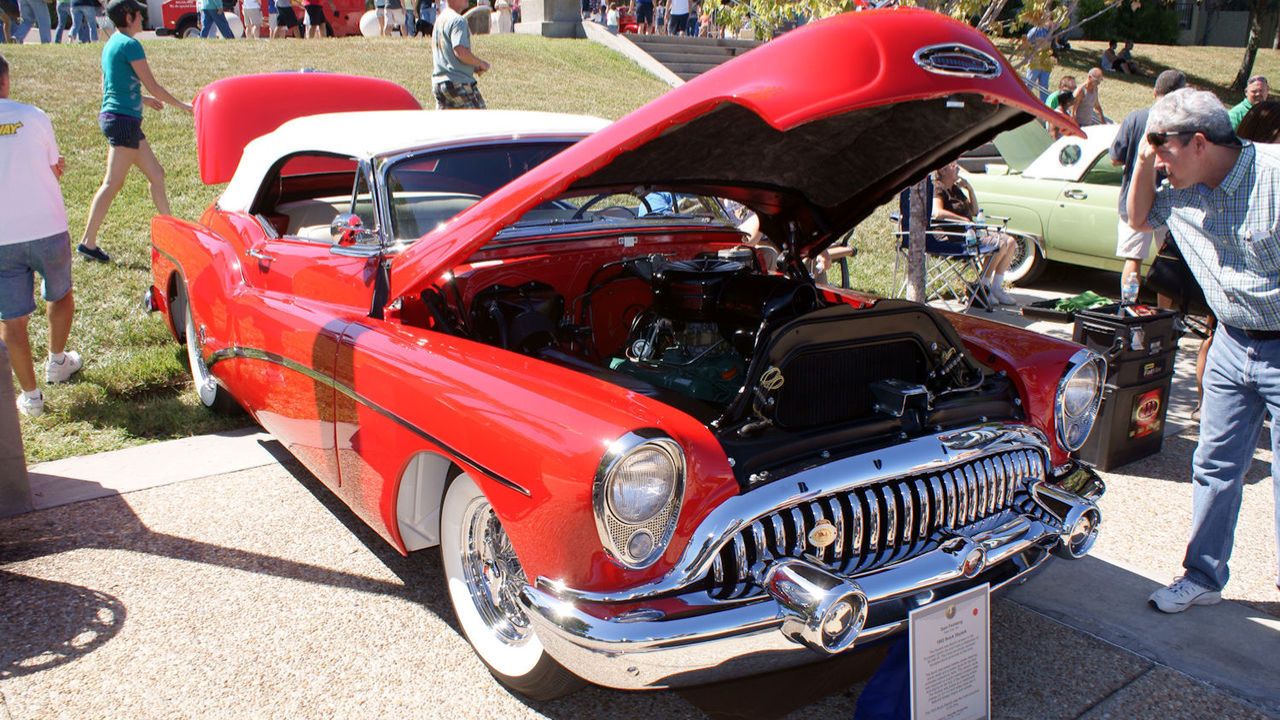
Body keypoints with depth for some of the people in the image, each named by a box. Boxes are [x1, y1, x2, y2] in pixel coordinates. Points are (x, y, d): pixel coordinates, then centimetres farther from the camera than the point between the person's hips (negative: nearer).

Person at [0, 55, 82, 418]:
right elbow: (54, 168, 3)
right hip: (47, 230, 0)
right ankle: (57, 363, 41)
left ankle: (31, 396, 13)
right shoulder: (33, 116, -6)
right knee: (60, 295, 26)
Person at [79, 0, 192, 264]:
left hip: (112, 116, 10)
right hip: (124, 120, -10)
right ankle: (88, 242, -7)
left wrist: (143, 99, 30)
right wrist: (183, 106, -1)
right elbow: (153, 86, -12)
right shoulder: (130, 45, -12)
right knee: (113, 184, -8)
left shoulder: (112, 44, 16)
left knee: (156, 174, 14)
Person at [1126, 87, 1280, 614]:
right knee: (1215, 467, 13)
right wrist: (1144, 157, 2)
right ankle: (1203, 577, 28)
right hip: (1232, 344, 6)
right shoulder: (1183, 193, 0)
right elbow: (1140, 218, 17)